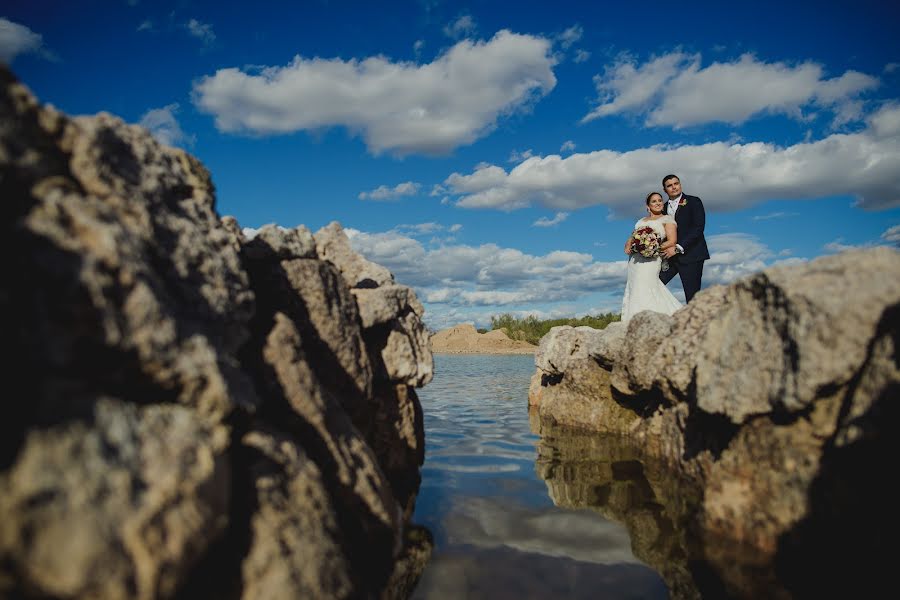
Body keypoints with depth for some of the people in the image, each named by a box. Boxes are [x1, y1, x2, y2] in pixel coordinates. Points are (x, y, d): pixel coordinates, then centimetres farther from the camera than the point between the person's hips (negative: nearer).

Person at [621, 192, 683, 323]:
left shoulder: (667, 219, 7)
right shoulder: (641, 221, 24)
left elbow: (672, 241, -4)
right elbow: (631, 237, 21)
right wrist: (628, 246, -2)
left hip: (650, 259, -6)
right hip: (635, 260, 6)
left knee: (643, 291, -14)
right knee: (634, 289, 1)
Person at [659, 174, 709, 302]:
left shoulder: (693, 202, 1)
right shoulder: (664, 207, 17)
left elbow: (698, 228, -10)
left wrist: (678, 248, -16)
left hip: (690, 255, -5)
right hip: (669, 256, 5)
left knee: (692, 296, -6)